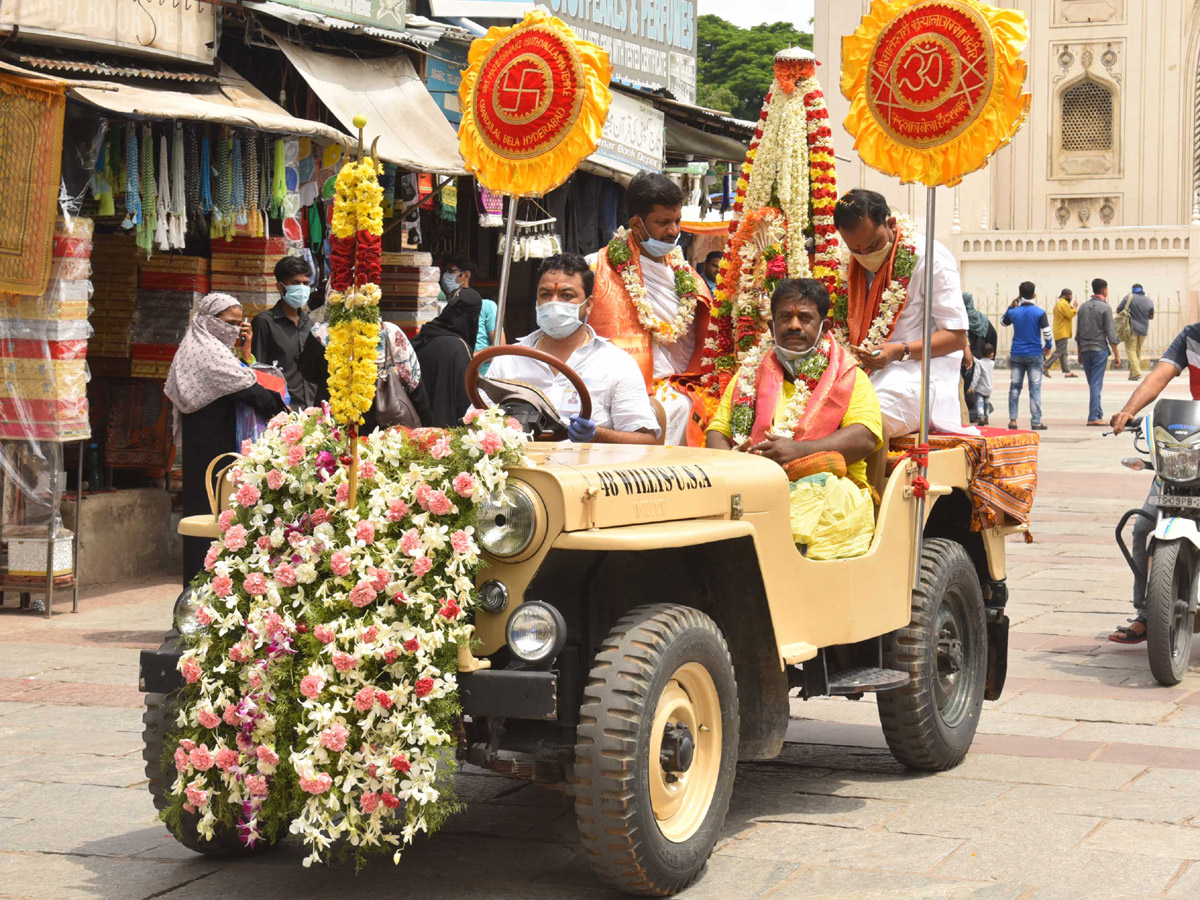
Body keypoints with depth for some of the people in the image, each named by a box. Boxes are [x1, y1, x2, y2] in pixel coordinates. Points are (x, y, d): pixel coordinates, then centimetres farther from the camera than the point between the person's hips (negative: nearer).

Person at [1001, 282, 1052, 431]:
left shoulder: (1013, 312, -1)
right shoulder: (1039, 312, -9)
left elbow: (1003, 322, 19)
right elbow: (1047, 332, -13)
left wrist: (1011, 307, 16)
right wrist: (1048, 346, 3)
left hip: (1016, 355, 2)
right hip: (1034, 355, -2)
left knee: (1014, 387, 9)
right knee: (1035, 388, 2)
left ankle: (1012, 420, 6)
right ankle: (1036, 422, 1)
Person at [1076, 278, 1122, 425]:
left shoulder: (1083, 307, 9)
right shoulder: (1105, 308, -7)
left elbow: (1078, 333, 13)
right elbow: (1110, 333, -10)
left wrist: (1080, 353, 21)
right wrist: (1116, 354, -5)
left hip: (1085, 350, 5)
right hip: (1100, 349, -5)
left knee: (1092, 384, 12)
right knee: (1096, 384, -5)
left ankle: (1098, 414, 17)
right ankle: (1093, 417, -7)